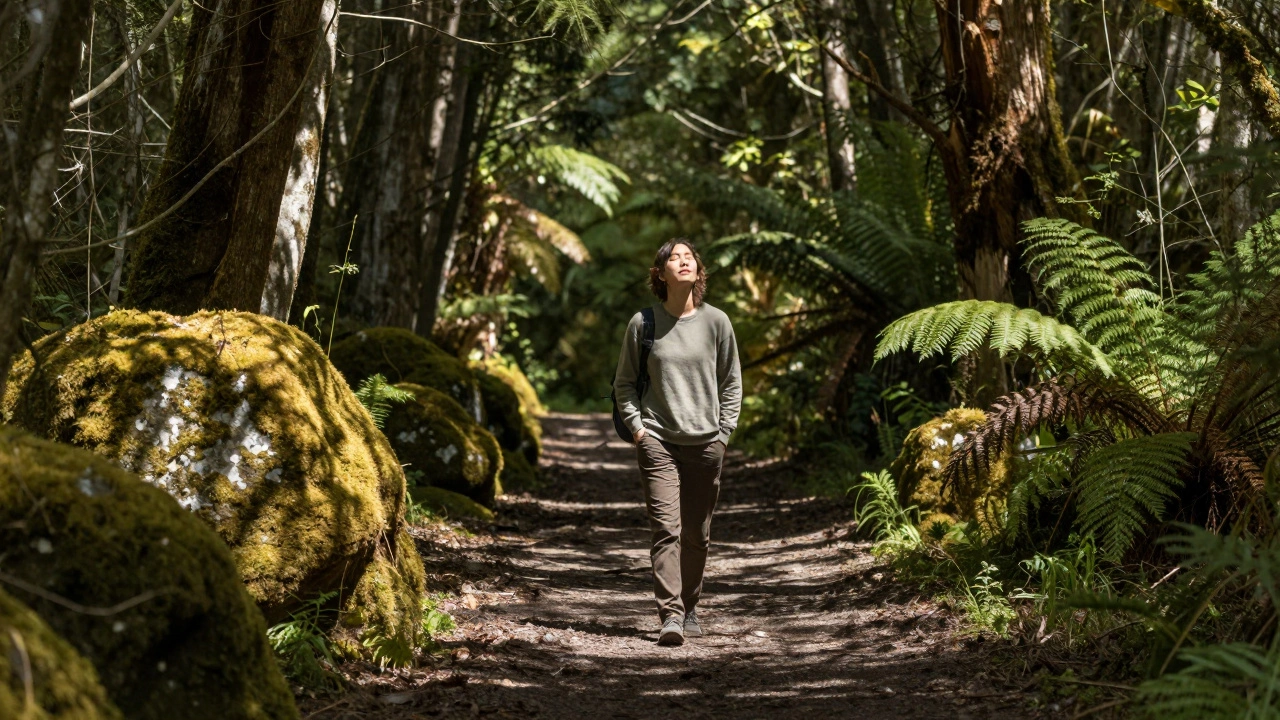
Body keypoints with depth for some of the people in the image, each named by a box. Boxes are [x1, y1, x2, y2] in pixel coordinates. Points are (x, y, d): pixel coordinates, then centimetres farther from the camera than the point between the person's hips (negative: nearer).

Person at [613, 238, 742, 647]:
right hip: (657, 441, -2)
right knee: (666, 529, -12)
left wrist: (724, 431, 3)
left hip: (706, 444, 2)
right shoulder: (643, 323, 1)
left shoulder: (716, 322, 3)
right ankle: (670, 616, -16)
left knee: (697, 534, 8)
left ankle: (689, 609, 23)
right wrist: (636, 426, 0)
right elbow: (624, 383, 11)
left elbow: (731, 383, 11)